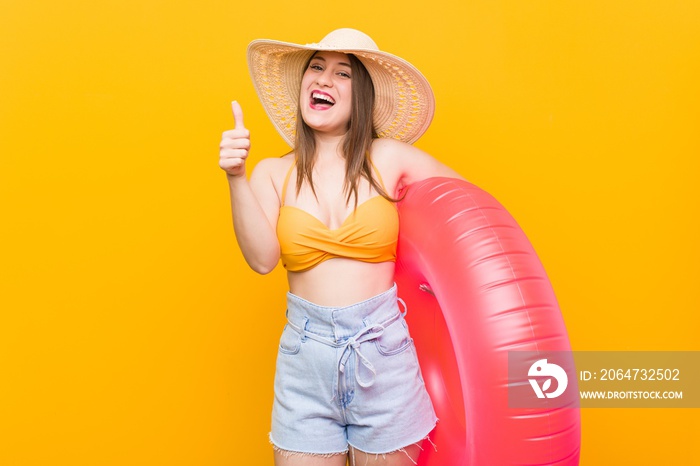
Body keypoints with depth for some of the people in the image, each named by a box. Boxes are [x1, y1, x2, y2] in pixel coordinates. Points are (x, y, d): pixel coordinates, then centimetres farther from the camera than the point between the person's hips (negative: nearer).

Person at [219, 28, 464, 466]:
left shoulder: (389, 158, -1)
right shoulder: (273, 173, 2)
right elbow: (263, 258, -11)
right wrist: (237, 178, -19)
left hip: (382, 348, 0)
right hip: (306, 353, 1)